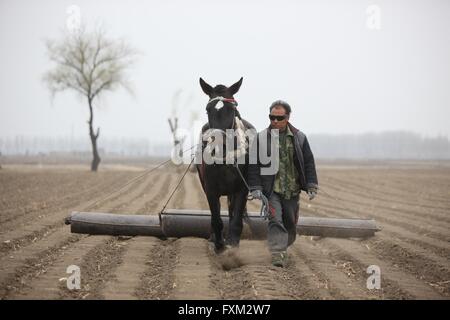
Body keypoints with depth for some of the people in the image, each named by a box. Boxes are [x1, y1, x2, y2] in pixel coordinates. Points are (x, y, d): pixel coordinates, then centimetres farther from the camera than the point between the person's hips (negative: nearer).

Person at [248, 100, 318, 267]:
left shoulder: (299, 138, 2)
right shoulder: (261, 138, -2)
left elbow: (309, 163, 6)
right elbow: (254, 165, 0)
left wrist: (311, 186, 0)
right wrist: (255, 187, -8)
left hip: (292, 190, 3)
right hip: (271, 189, -3)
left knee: (290, 223, 13)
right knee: (275, 220, -15)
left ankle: (283, 247, 34)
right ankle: (278, 254, -18)